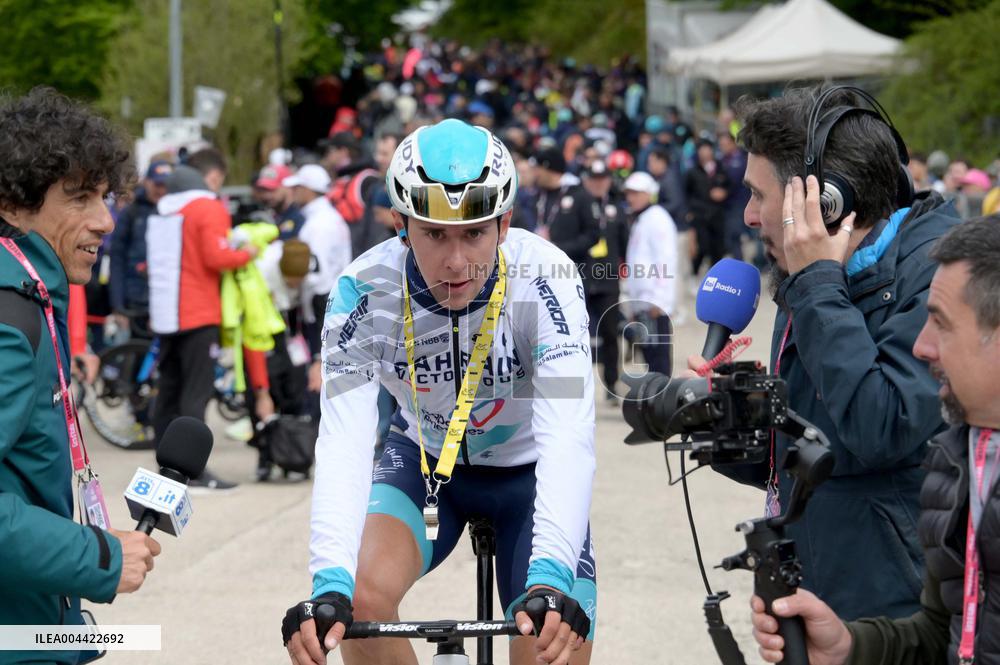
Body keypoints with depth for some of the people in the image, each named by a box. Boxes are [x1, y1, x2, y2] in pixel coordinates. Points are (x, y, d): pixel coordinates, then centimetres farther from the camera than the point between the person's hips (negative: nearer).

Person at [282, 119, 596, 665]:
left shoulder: (545, 278, -31)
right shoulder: (364, 290, -27)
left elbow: (567, 437, -39)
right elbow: (342, 443, -34)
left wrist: (551, 579, -54)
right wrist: (329, 586, -50)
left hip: (527, 470, -1)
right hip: (424, 457, 1)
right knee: (362, 598, -25)